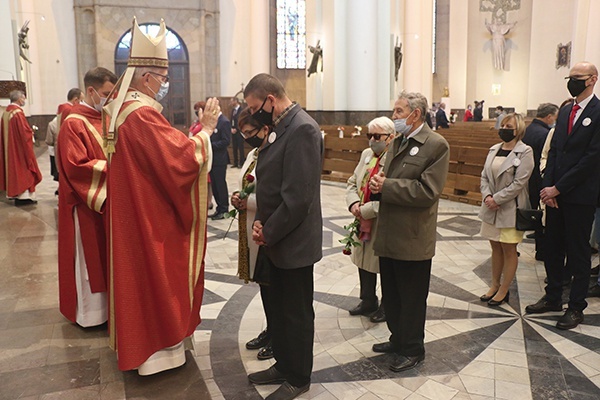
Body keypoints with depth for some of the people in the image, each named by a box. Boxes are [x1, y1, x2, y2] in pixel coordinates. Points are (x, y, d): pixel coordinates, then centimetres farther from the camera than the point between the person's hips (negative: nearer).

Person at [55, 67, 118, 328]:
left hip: (108, 200, 8)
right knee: (90, 258, 4)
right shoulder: (74, 124, -15)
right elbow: (76, 167, -22)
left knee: (106, 255, 15)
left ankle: (105, 303, 29)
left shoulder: (105, 119, 9)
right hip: (88, 204, -8)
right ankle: (90, 312, 17)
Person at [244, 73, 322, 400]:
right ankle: (283, 365, 38)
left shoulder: (302, 129, -20)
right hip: (275, 240, 9)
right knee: (278, 308, 20)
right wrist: (259, 221, 0)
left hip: (294, 242, -9)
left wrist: (269, 232, -14)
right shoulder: (280, 126, 10)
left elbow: (298, 196, -25)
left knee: (297, 313, 8)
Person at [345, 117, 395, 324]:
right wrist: (353, 204, -7)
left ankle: (387, 307, 31)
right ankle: (368, 302, 40)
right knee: (364, 263, 20)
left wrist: (365, 210, -21)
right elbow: (352, 183, 11)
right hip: (364, 224, 8)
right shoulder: (367, 154, 7)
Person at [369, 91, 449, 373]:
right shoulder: (398, 142, 13)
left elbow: (428, 191, -21)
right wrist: (379, 184, -5)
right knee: (391, 294, 20)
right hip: (389, 236, 8)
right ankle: (397, 339, 39)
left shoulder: (436, 145, -13)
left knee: (412, 298, 9)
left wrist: (386, 186, -20)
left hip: (412, 239, -8)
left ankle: (413, 350, 26)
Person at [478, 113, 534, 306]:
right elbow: (484, 176, 7)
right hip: (491, 207, 6)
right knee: (496, 247, 15)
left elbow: (519, 183, -16)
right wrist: (487, 196, -10)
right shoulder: (494, 149, 8)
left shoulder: (524, 152, -10)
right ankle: (494, 286, 28)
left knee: (509, 250, 5)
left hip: (511, 208, -6)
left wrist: (496, 199, -16)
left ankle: (504, 290, 17)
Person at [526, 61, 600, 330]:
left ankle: (576, 307, 18)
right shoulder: (565, 112, 12)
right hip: (555, 193, 6)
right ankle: (553, 297, 29)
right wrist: (547, 187, -3)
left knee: (578, 252, 5)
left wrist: (558, 188, -14)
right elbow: (554, 150, 10)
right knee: (552, 248, 13)